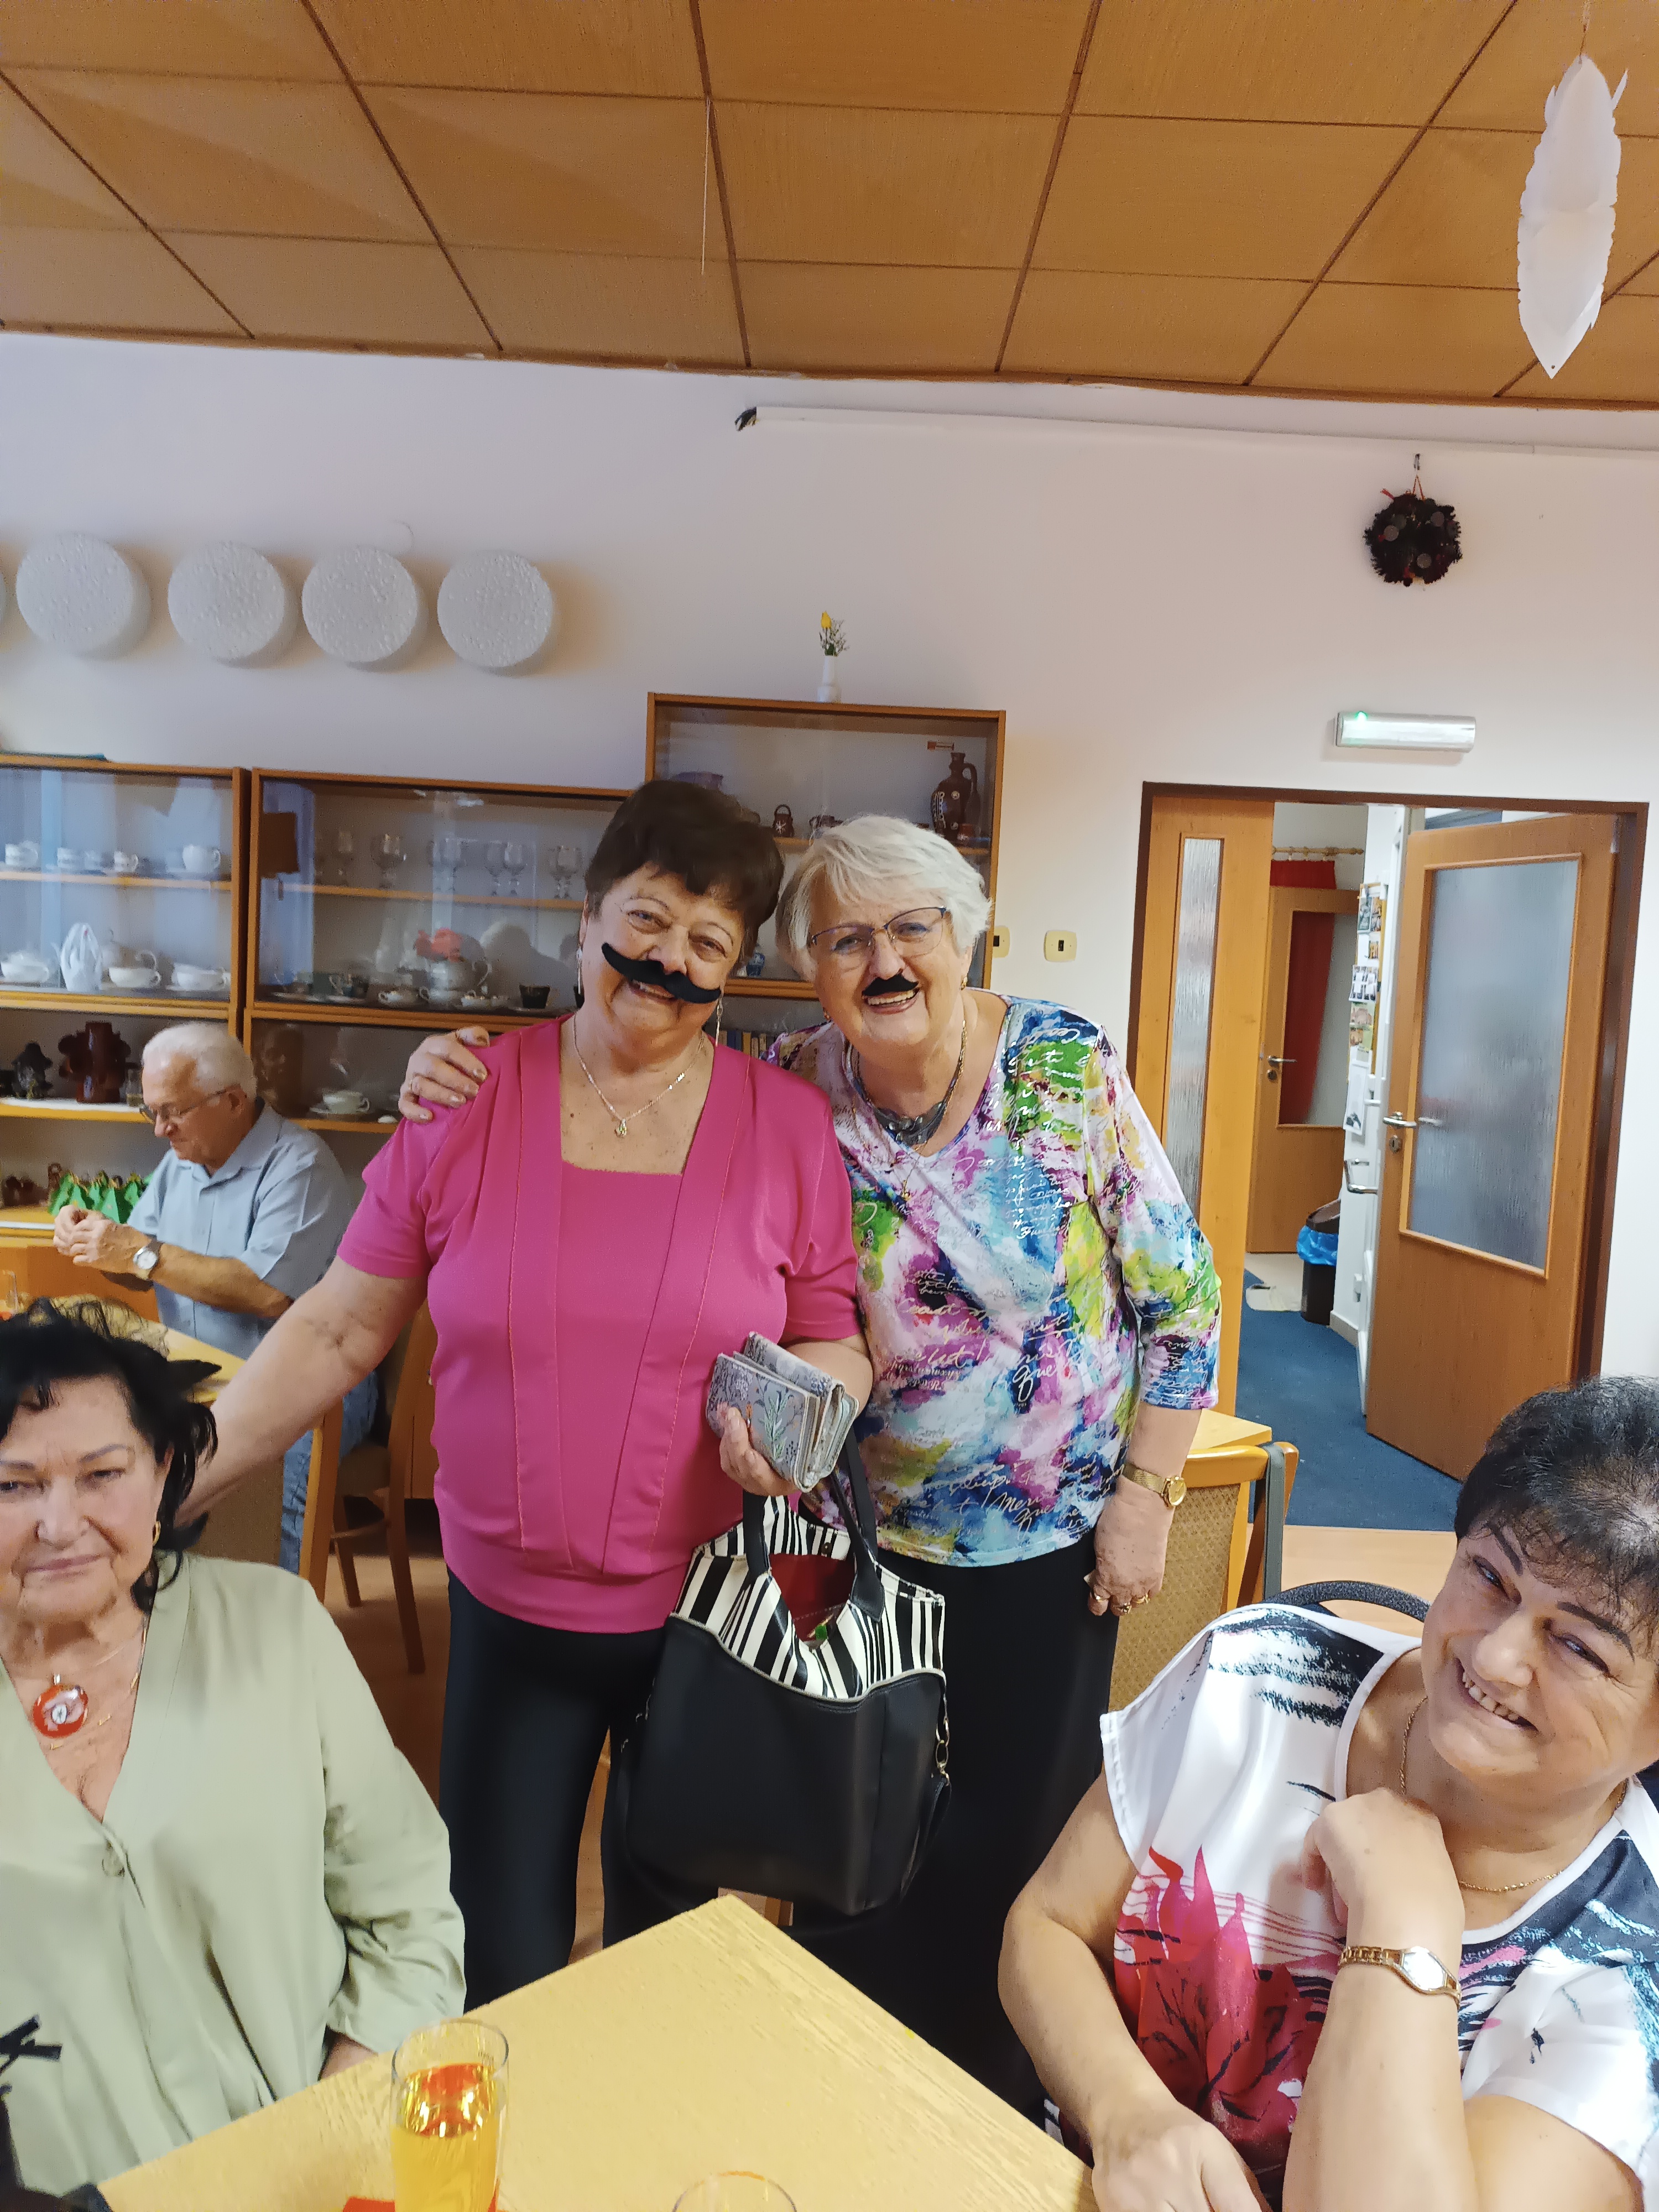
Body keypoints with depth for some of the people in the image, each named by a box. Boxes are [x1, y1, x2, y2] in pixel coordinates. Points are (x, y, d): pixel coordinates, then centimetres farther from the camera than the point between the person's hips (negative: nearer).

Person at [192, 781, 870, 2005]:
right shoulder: (468, 1102, -6)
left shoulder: (789, 1126, -6)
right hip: (508, 1609, 0)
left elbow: (842, 1343, 1)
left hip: (706, 1614, 0)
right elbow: (340, 1330, -1)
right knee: (499, 1956, 12)